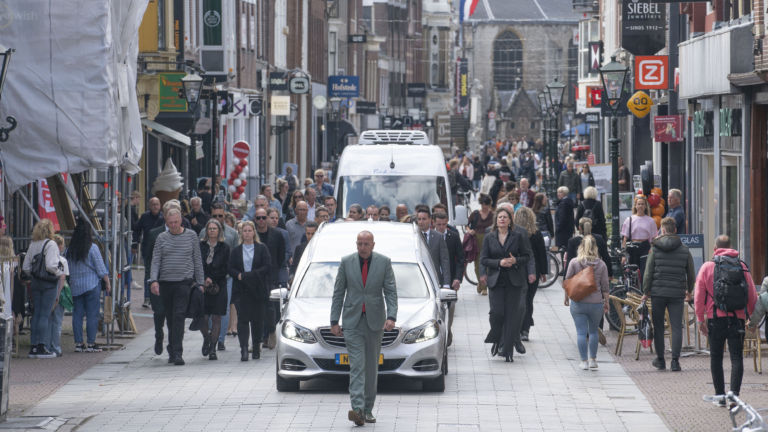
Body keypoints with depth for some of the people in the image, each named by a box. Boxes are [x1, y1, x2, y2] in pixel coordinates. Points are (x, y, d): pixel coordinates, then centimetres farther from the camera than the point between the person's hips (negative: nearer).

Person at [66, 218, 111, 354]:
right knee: (92, 315, 0)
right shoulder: (92, 248, -9)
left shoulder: (69, 250, 4)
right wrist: (107, 282, 3)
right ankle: (91, 344, -1)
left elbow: (66, 270, 10)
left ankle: (78, 343, 7)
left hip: (75, 286, 4)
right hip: (92, 285, -4)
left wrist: (70, 284, 19)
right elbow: (101, 268, -7)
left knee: (77, 314, 7)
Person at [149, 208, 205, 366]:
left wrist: (200, 282, 7)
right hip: (166, 283, 3)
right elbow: (156, 261, 4)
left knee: (179, 316, -15)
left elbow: (197, 260, 10)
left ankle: (177, 353, -20)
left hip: (184, 282, -3)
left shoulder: (191, 236, 6)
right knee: (170, 318, 8)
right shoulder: (162, 238, 9)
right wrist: (154, 280, -12)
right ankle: (173, 351, 19)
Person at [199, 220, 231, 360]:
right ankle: (206, 339, 27)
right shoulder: (201, 246, 7)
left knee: (216, 318, -3)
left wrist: (211, 279, -10)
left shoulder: (224, 247, 5)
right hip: (203, 286, 0)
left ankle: (213, 349, 3)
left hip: (219, 287, 0)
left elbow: (226, 268, 1)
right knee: (202, 318, -5)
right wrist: (203, 280, -12)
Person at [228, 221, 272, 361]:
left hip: (258, 290, -1)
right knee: (242, 318, -9)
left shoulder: (262, 248, 6)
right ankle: (244, 349, -15)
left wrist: (250, 275, -14)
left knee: (257, 319, 2)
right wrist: (239, 275, -15)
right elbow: (230, 268, 6)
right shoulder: (236, 251, 12)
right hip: (241, 290, 1)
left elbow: (267, 266, -4)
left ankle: (256, 348, 13)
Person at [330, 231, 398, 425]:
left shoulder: (384, 262, 0)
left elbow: (391, 292, -1)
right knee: (356, 365, -11)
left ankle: (368, 409, 17)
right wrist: (334, 321, 1)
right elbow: (338, 292, 5)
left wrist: (391, 316, -15)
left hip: (375, 321, 1)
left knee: (372, 367, 8)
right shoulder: (346, 262, 1)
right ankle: (357, 408, -21)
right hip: (353, 321, -1)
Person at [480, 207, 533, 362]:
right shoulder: (489, 238, 7)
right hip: (496, 281, 0)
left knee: (512, 314, -3)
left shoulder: (518, 236, 5)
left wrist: (515, 260, -12)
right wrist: (499, 263, -12)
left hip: (514, 281, 0)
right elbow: (483, 259, 4)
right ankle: (496, 340, 17)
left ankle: (507, 350, 2)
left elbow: (526, 256, 8)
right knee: (497, 313, -11)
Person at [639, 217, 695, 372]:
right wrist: (689, 291, 27)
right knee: (677, 327, 1)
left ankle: (660, 359, 16)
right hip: (677, 294, 1)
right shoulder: (684, 250, 4)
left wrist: (645, 292, 5)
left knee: (658, 327, 10)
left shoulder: (655, 248, -2)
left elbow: (648, 272, -3)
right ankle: (675, 360, -8)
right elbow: (691, 274, 11)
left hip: (658, 292, -1)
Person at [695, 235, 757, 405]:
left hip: (716, 318, 0)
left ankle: (720, 396, 12)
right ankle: (734, 394, -15)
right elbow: (752, 296, 7)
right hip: (737, 318, 0)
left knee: (716, 358, 11)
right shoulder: (742, 267, 5)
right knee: (736, 358, -1)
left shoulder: (707, 267, 2)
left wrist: (700, 319, 5)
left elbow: (699, 296, 0)